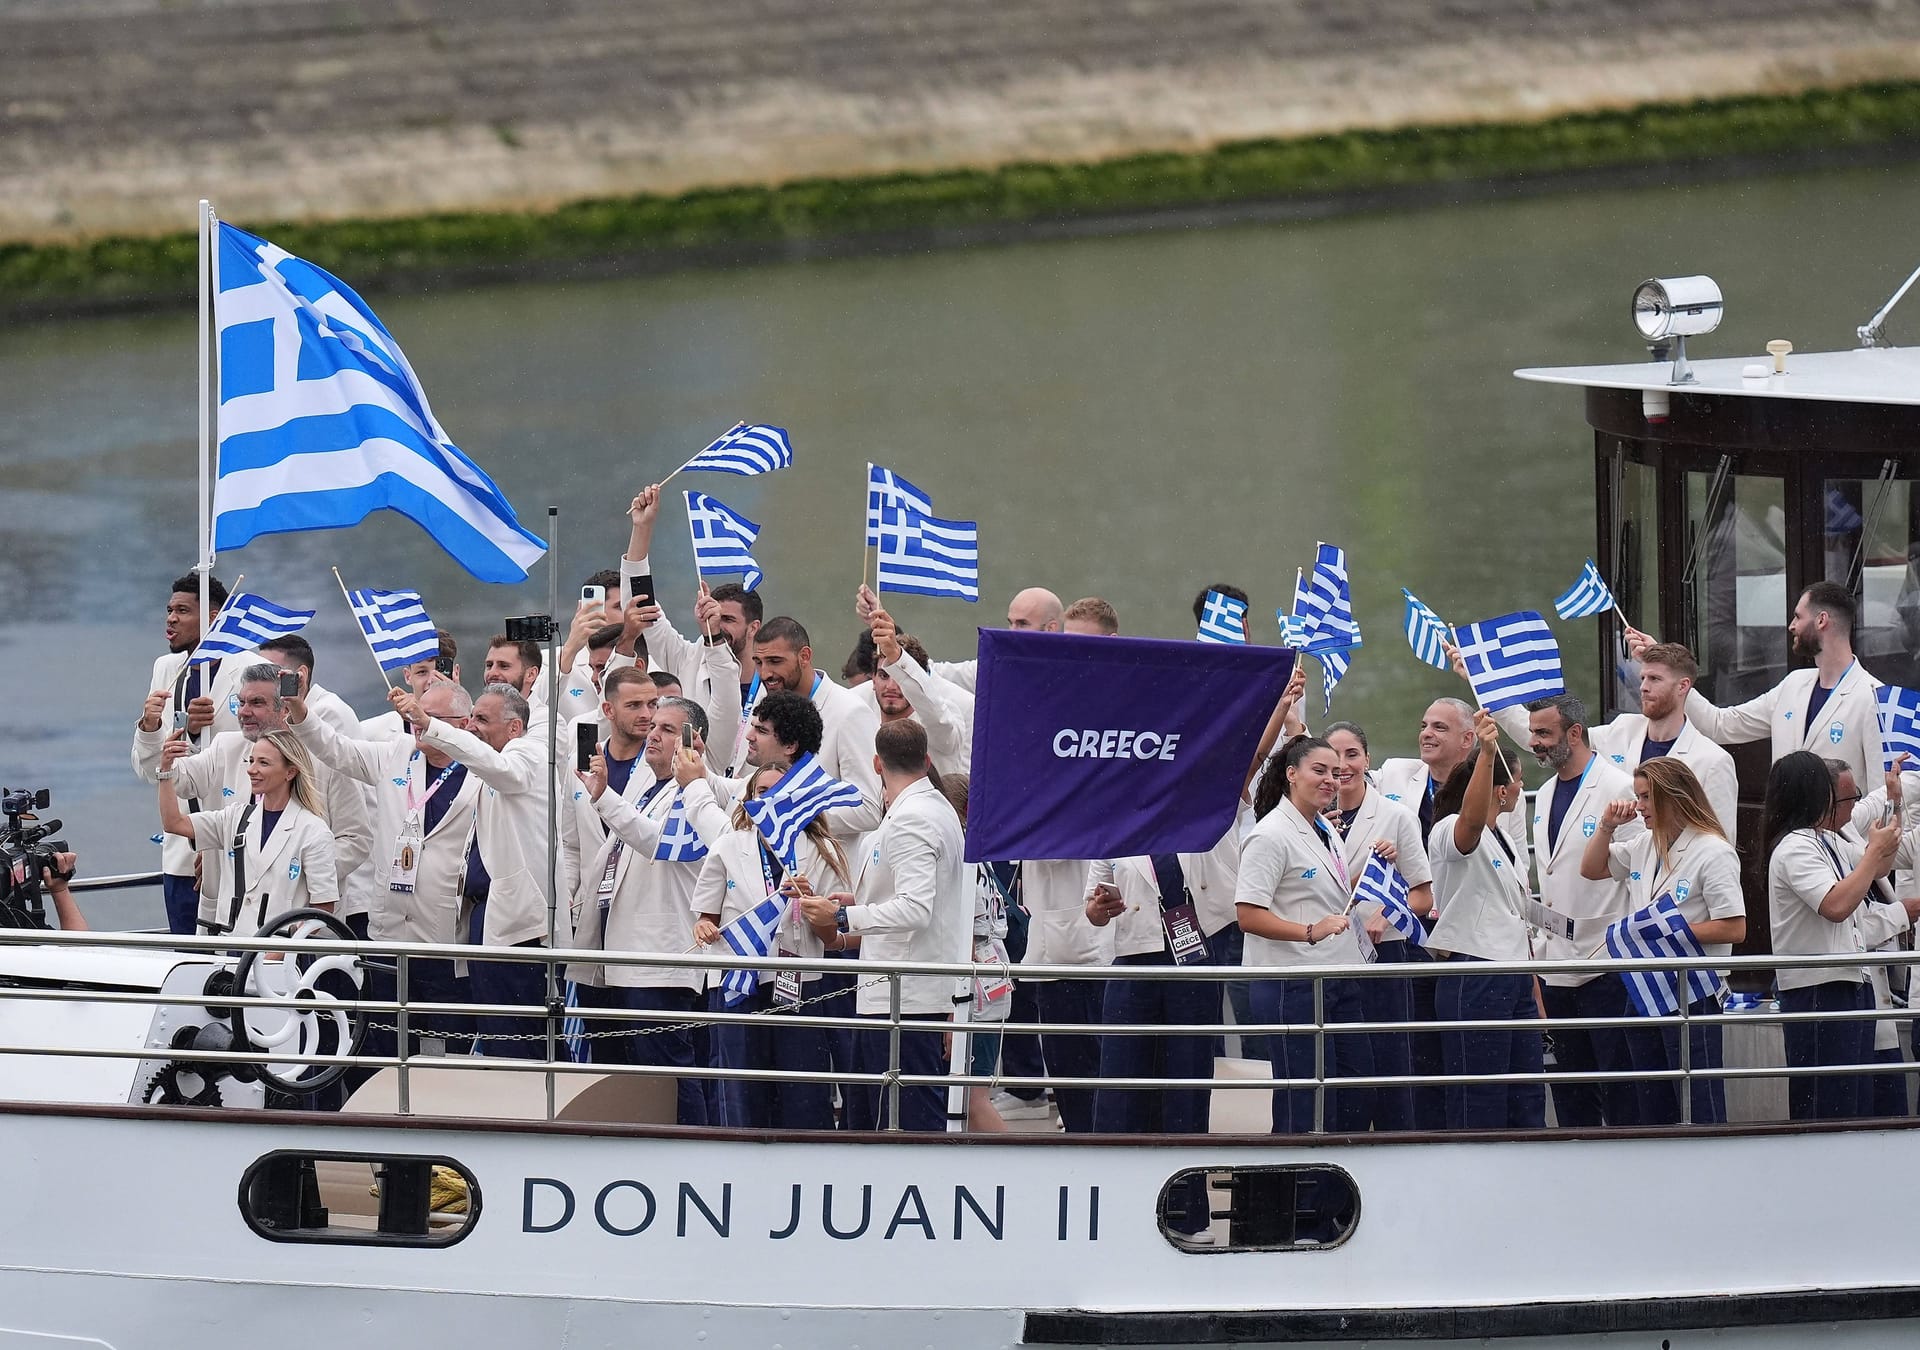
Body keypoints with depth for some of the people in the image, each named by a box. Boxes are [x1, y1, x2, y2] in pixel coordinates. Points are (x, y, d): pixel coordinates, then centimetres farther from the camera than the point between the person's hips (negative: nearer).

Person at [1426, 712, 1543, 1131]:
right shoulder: (1451, 832, -10)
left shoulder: (1503, 839, 18)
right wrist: (1487, 753, -51)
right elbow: (1472, 818, -36)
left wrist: (1536, 998, 21)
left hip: (1513, 981, 9)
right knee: (1479, 1112, -8)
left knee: (1527, 1109, 8)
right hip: (1472, 981, -9)